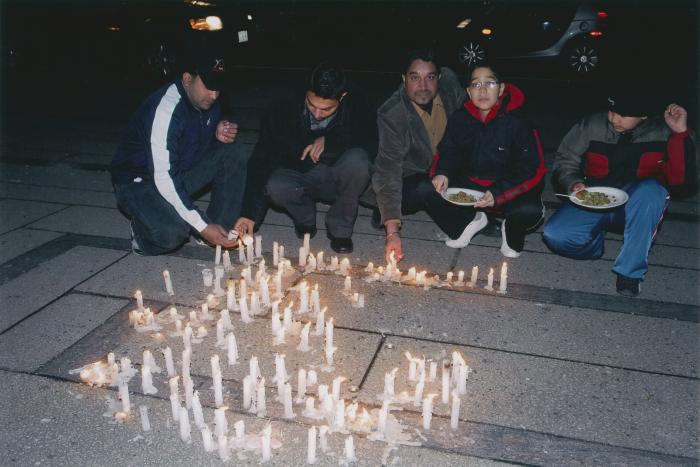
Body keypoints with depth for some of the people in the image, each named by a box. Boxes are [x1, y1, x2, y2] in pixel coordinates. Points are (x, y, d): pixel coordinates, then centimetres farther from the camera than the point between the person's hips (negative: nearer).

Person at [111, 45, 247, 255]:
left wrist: (220, 135, -12)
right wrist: (203, 227, -37)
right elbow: (163, 180, -35)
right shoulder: (165, 109, -29)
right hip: (139, 182, -8)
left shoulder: (207, 101, -5)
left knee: (232, 153, -11)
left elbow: (199, 144, 15)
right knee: (171, 234, -35)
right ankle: (143, 230, 1)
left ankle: (222, 231, -6)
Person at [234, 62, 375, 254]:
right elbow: (261, 160, -19)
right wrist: (250, 214, -26)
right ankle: (305, 219, 2)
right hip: (299, 176, 0)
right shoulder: (284, 111, -17)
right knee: (276, 187, -33)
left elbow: (372, 142, -22)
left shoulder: (355, 105, -15)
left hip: (339, 180, 0)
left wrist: (328, 141, -29)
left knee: (357, 160, -33)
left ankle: (340, 229, -11)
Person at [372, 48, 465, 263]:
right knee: (429, 190, -34)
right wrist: (392, 232, -43)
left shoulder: (449, 82, -13)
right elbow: (388, 172, -34)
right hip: (413, 179, -4)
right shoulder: (390, 115, -28)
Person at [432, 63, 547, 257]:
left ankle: (511, 232, 5)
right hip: (469, 185, 4)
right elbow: (448, 151, 6)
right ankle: (472, 220, 7)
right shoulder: (459, 119, -4)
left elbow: (531, 169, -15)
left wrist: (498, 194, -28)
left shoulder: (517, 123, -15)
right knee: (431, 191, -20)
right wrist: (442, 173, -18)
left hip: (508, 189, -3)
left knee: (530, 210, -34)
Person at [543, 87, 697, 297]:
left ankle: (630, 271, -24)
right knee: (555, 236, -26)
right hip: (593, 201, 0)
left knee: (650, 190, -36)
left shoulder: (661, 133, -7)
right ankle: (597, 239, 10)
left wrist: (680, 134, -23)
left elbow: (679, 178, -16)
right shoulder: (591, 126, -7)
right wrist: (573, 183, -15)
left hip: (637, 207, 0)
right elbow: (565, 161, 4)